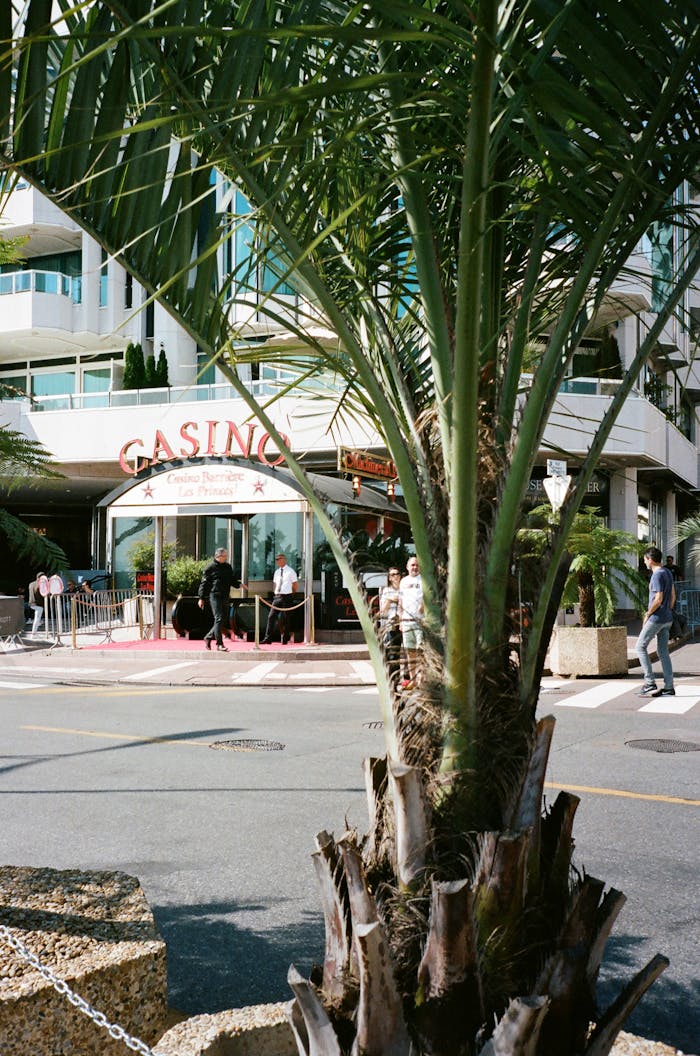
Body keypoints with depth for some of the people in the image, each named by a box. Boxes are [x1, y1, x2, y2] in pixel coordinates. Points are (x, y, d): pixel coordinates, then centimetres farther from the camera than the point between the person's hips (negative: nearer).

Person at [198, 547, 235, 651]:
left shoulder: (228, 567, 14)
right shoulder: (211, 567, -4)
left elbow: (231, 580, 23)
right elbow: (204, 583, -3)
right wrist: (201, 598, -7)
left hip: (225, 596, 7)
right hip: (214, 595, -7)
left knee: (223, 618, 8)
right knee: (219, 619, -11)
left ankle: (208, 637, 25)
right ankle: (219, 644, -9)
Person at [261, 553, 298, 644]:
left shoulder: (290, 571, -4)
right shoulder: (277, 572, 13)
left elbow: (296, 584, 1)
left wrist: (290, 593, 9)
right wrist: (274, 593, 11)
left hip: (286, 597, -5)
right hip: (277, 596, 5)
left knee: (284, 619, 0)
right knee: (271, 616, -3)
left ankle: (284, 639, 12)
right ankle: (268, 638, -4)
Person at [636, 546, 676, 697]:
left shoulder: (657, 575, -18)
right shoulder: (668, 572, 11)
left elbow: (658, 599, -22)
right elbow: (673, 596, 17)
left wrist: (647, 614, -11)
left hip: (656, 618, -9)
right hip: (667, 618, 9)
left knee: (641, 646, 0)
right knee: (663, 651, 11)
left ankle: (649, 684, -5)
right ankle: (669, 687, 10)